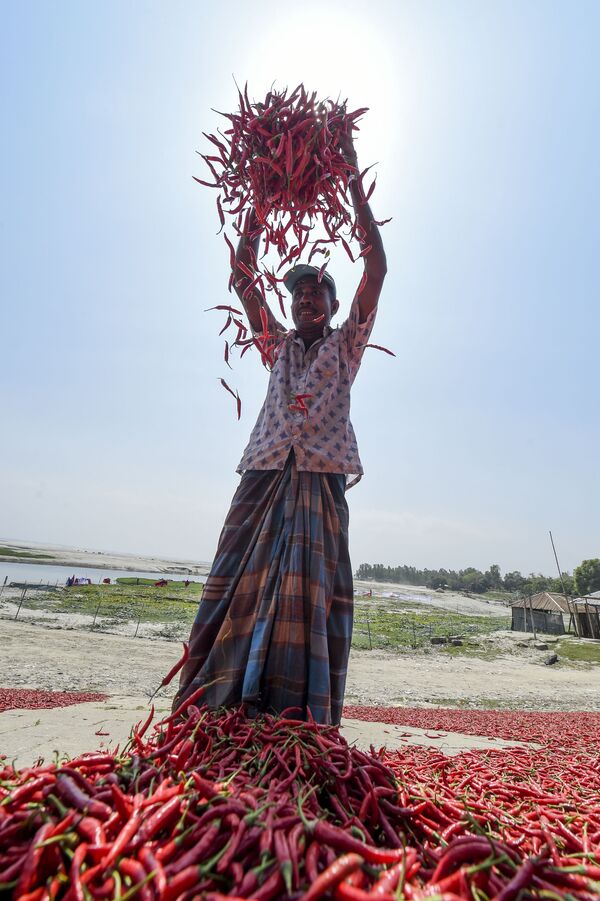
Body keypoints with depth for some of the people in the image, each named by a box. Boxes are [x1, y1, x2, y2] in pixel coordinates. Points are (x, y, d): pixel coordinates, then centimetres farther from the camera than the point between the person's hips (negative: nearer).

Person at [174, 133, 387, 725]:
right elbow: (242, 278, 20)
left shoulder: (346, 343, 17)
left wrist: (353, 183, 11)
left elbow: (377, 267, 9)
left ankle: (300, 717, -2)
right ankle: (212, 704, 3)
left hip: (322, 477, -2)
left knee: (312, 592, -9)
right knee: (238, 583, -5)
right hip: (265, 472, 3)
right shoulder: (279, 343, 23)